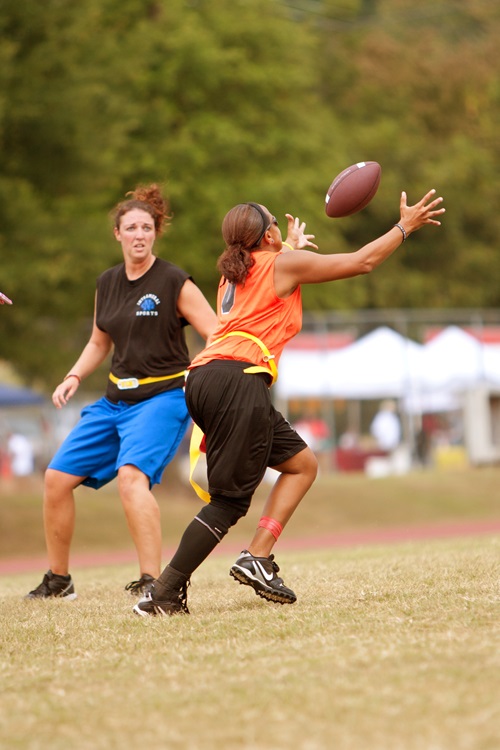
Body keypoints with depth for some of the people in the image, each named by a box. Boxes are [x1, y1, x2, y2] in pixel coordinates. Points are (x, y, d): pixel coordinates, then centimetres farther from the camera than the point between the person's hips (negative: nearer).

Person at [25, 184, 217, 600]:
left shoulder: (175, 282, -9)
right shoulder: (107, 284, 9)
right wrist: (75, 377, 8)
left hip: (162, 398, -7)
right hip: (116, 399, 7)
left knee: (131, 474, -31)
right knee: (58, 476, 3)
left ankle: (152, 583, -32)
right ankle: (58, 580, 21)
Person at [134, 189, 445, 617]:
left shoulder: (235, 276, 27)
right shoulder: (284, 264, 6)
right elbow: (363, 262, 11)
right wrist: (406, 227, 23)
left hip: (205, 380, 9)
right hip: (237, 378, -9)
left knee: (302, 464, 15)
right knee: (229, 501, -11)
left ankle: (259, 557, 2)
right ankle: (163, 595, -16)